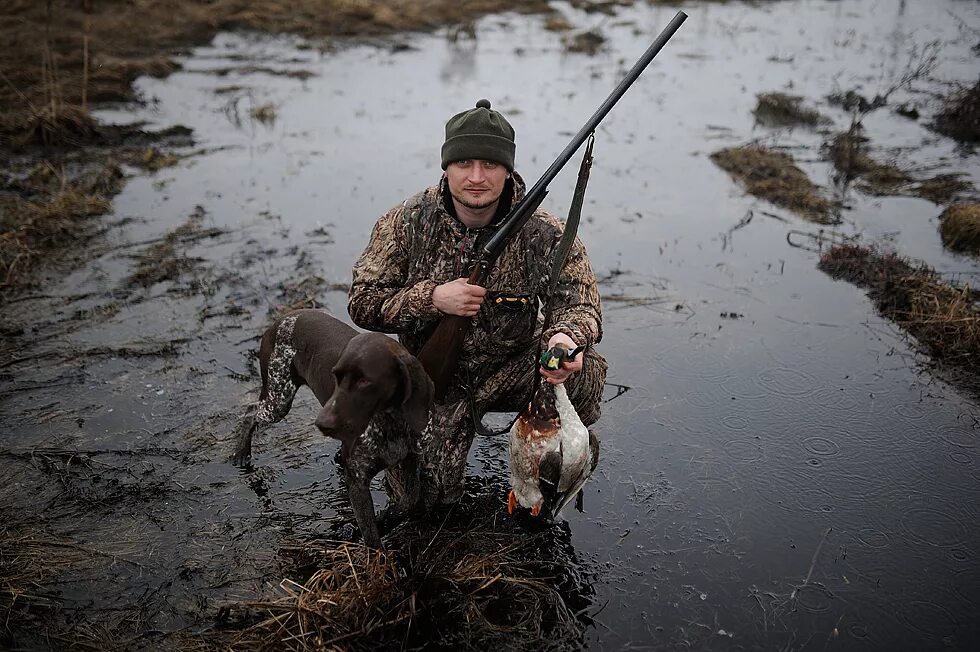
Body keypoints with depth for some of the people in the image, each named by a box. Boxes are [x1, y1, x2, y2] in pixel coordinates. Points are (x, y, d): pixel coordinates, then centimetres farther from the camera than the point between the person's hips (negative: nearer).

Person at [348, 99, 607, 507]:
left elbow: (579, 302, -18)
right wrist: (433, 298, -27)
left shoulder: (542, 233, -15)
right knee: (423, 493, -13)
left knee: (584, 370, -30)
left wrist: (567, 337, -44)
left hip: (514, 369, 0)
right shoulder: (407, 223, -12)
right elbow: (361, 302, -10)